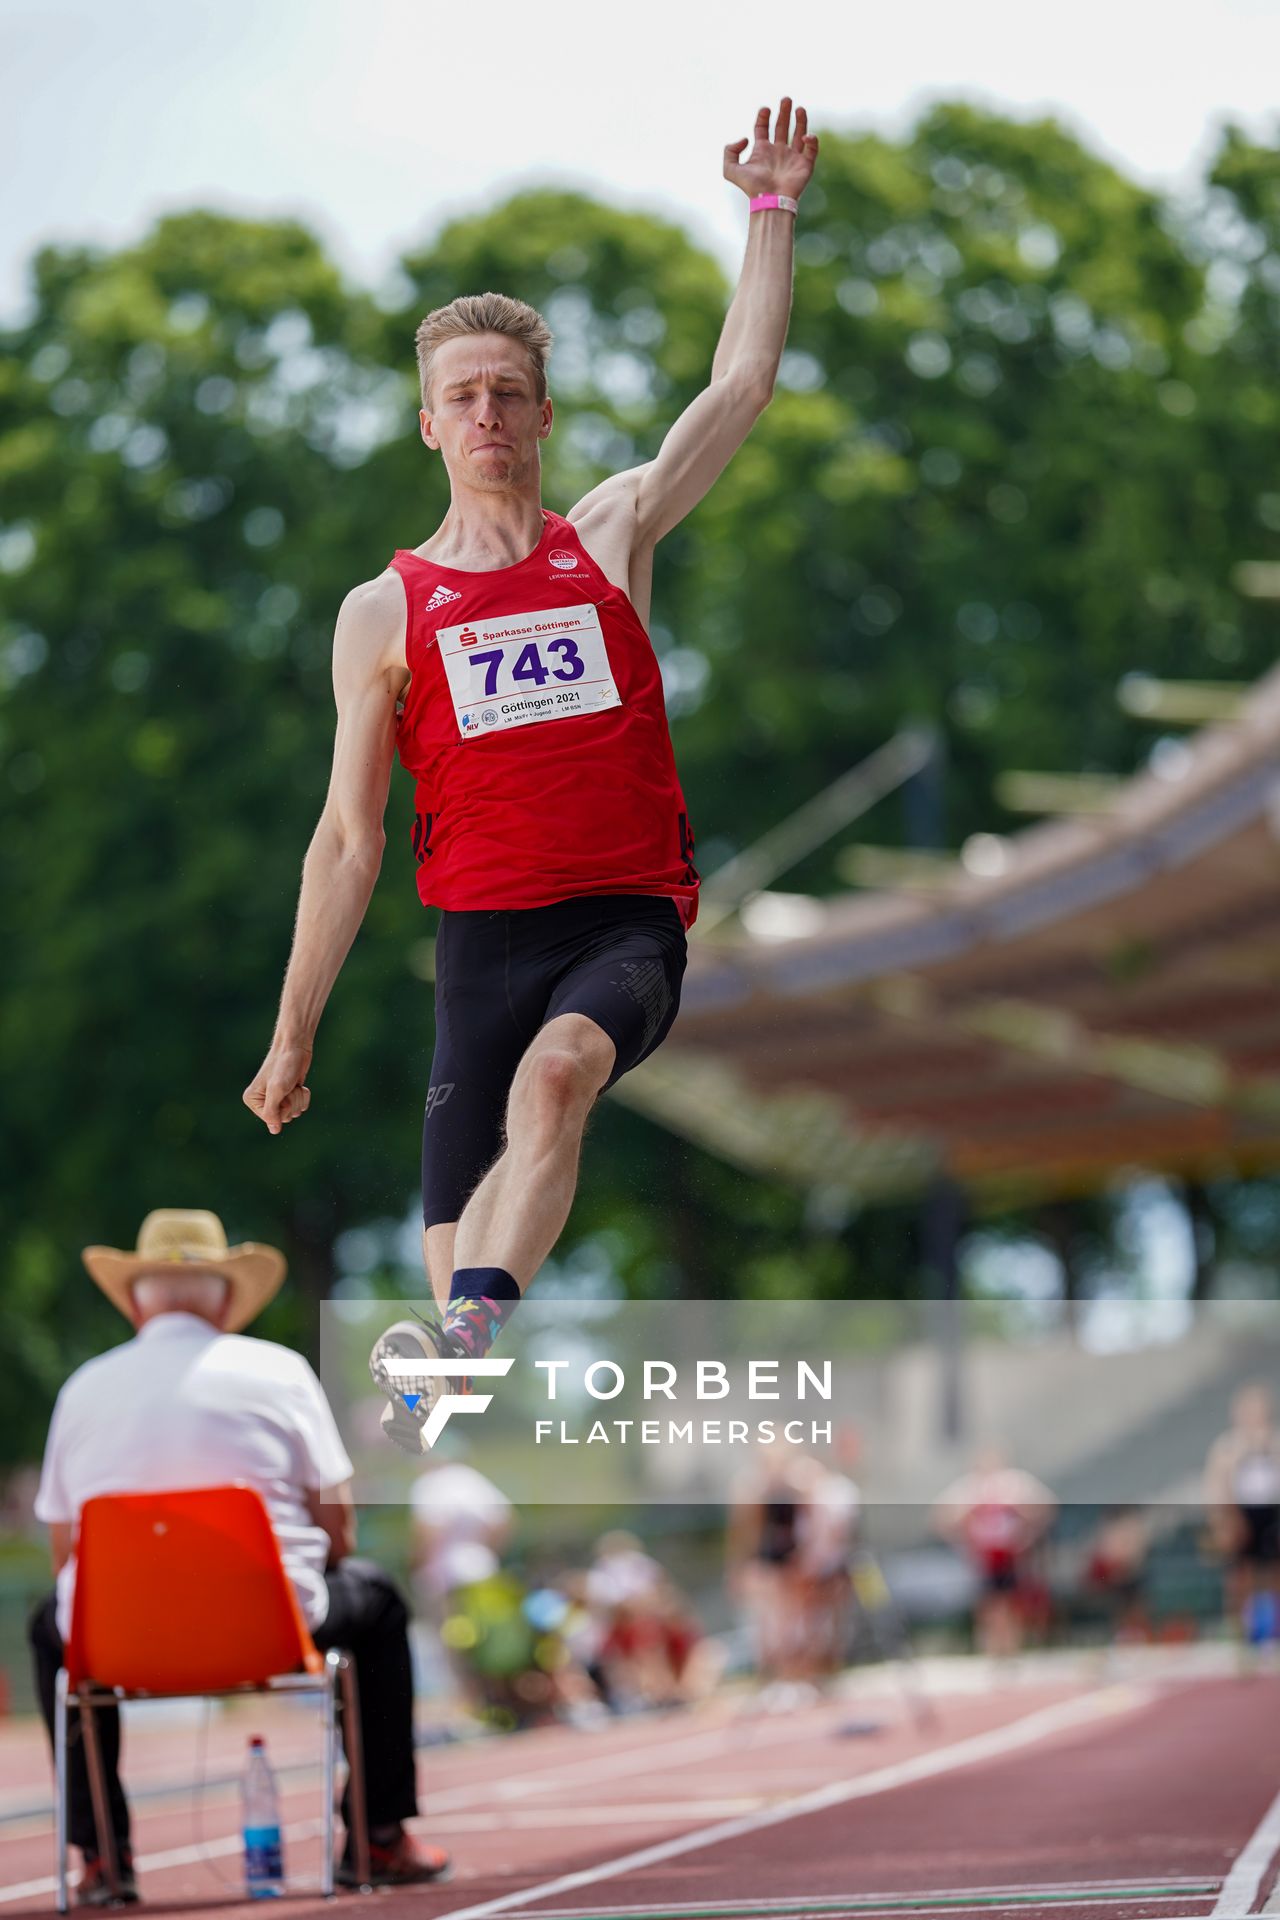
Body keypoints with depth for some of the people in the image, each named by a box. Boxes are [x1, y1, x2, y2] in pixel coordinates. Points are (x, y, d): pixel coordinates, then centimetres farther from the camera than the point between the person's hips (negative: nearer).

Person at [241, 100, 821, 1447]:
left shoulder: (611, 538, 13)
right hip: (484, 932, 2)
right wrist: (293, 1035, 9)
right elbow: (347, 839, 11)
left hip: (629, 925, -1)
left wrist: (772, 212, 2)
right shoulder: (384, 612, 10)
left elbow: (741, 386, 8)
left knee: (557, 1071, -34)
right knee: (454, 1245, -7)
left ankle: (462, 1341, -47)